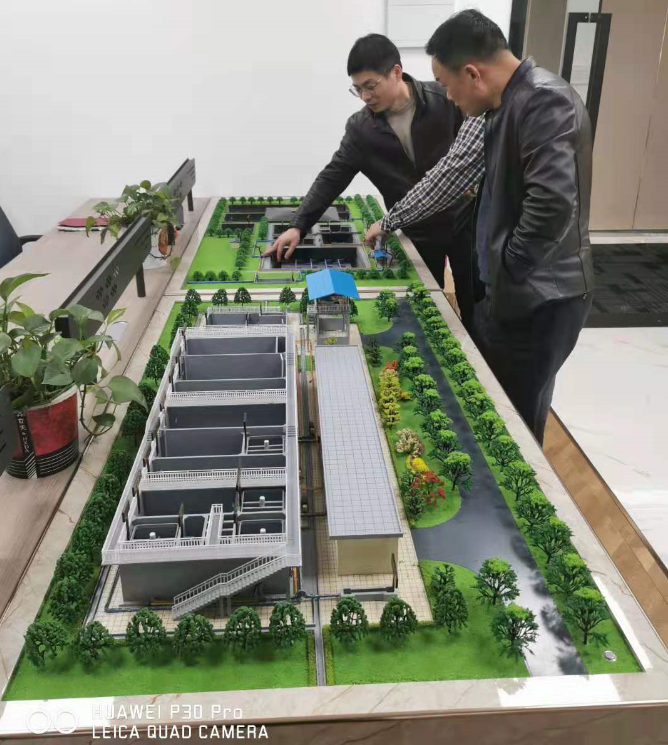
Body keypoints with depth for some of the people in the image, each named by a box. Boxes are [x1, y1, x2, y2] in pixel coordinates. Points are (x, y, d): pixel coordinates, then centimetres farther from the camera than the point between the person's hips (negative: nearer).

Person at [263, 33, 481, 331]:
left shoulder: (445, 100, -14)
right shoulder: (360, 128, -8)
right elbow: (332, 178, -7)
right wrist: (298, 226, -16)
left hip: (464, 220, -1)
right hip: (417, 233, 2)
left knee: (476, 308, 10)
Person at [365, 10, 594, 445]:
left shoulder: (545, 102, -22)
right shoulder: (493, 107, 8)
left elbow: (553, 206, -32)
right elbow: (453, 172, 16)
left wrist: (510, 269, -17)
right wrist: (389, 223, 21)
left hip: (542, 298, -9)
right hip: (503, 288, 9)